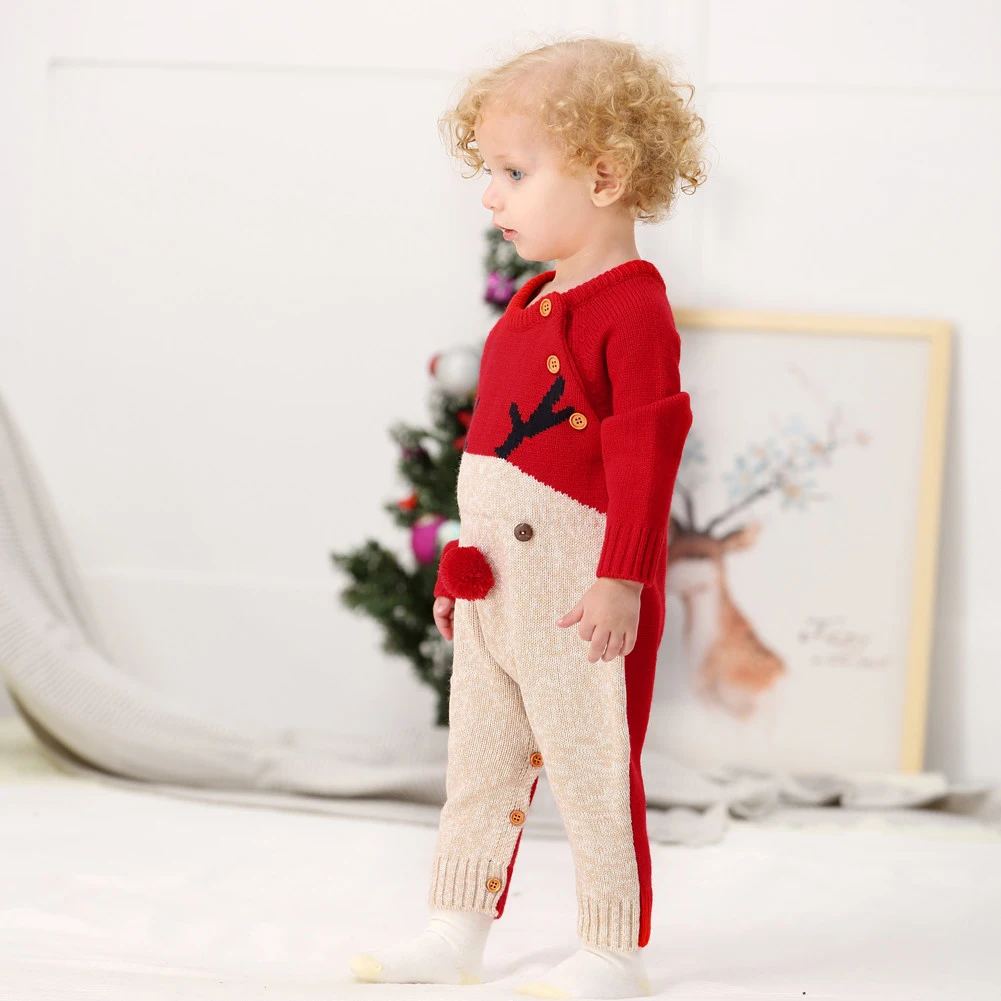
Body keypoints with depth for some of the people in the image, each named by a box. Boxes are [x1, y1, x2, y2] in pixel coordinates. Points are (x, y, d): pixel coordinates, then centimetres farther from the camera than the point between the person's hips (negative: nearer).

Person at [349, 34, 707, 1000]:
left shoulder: (632, 307, -15)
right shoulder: (532, 305, 13)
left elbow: (645, 449, -20)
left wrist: (622, 578, -23)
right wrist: (462, 560, 21)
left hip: (579, 592, -9)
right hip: (495, 584, 9)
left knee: (591, 772, 0)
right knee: (478, 767, 16)